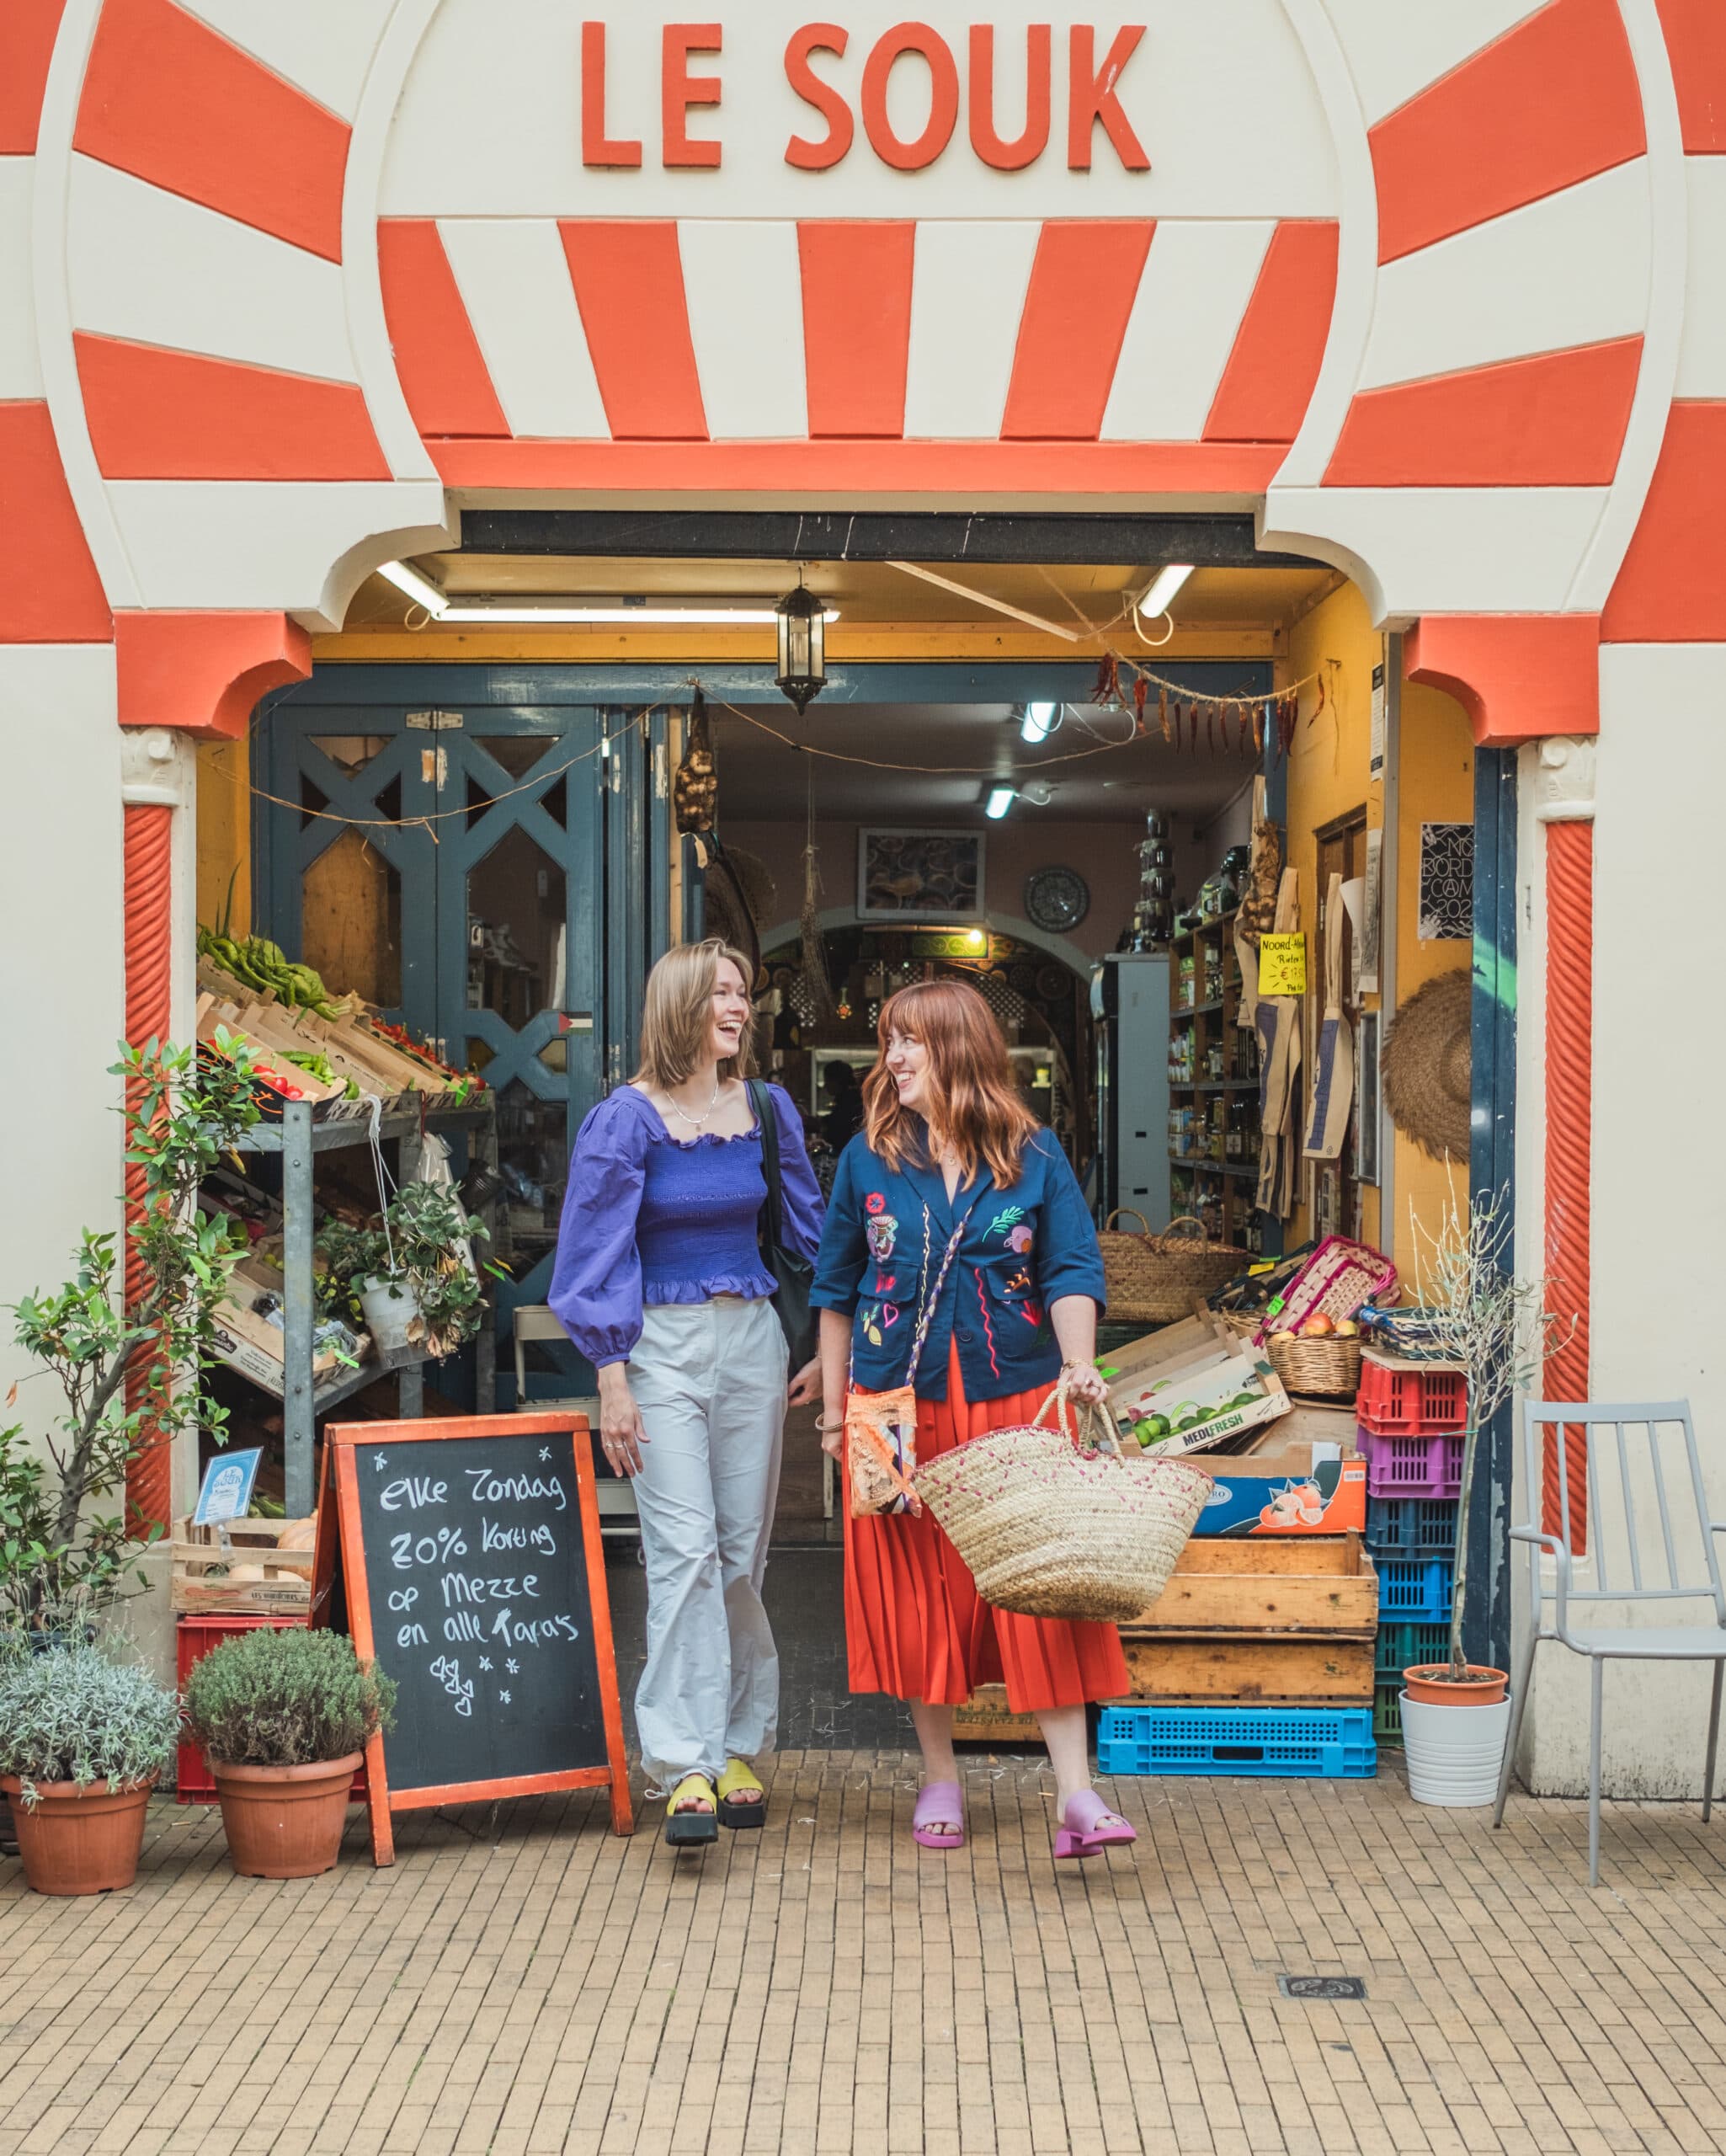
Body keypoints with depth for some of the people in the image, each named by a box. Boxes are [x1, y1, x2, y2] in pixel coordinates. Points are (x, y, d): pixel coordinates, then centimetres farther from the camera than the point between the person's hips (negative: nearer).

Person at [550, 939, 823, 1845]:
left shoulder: (767, 1110, 8)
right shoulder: (627, 1119, -4)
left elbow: (810, 1231, 17)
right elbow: (598, 1255, -4)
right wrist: (613, 1382, -9)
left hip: (752, 1338, 4)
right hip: (663, 1345, -4)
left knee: (742, 1552, 7)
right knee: (684, 1552, -12)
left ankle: (737, 1749, 17)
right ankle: (685, 1767, -12)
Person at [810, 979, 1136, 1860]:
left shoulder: (1032, 1156, 0)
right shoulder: (869, 1157, 4)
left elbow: (1072, 1271, -3)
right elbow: (837, 1289, 10)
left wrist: (1078, 1361, -20)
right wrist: (833, 1408, 9)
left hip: (1014, 1399, -1)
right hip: (900, 1402, 1)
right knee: (916, 1588, 6)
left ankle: (1075, 1792, -6)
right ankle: (940, 1778, 20)